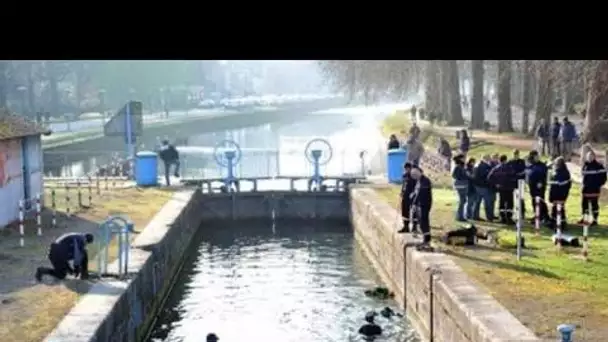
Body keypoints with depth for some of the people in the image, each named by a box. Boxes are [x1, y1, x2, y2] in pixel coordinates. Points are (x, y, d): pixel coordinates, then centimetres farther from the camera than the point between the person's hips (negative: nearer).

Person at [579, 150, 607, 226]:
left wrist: (599, 184, -11)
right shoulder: (585, 165, 10)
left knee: (594, 204, -2)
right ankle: (584, 218, 23)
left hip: (594, 189, -7)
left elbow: (603, 176, -9)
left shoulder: (598, 166, -10)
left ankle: (595, 220, 4)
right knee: (584, 203, 12)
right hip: (586, 188, 7)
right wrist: (584, 183, 14)